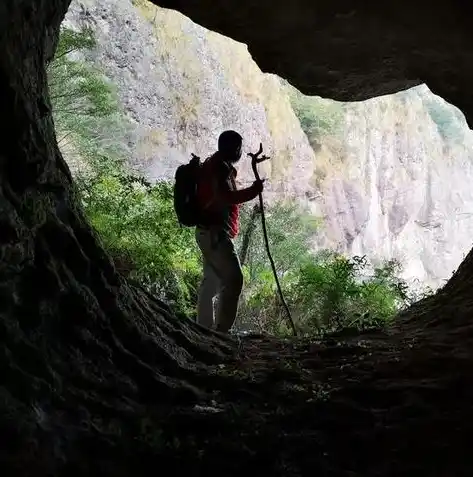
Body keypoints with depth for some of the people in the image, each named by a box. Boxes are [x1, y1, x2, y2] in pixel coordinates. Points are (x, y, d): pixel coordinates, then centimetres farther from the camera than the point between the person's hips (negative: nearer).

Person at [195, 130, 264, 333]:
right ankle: (221, 330, -19)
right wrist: (253, 191, -22)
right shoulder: (219, 166, -12)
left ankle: (204, 329, 17)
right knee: (233, 279, -17)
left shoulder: (216, 165, 20)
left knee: (211, 280, 12)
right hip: (215, 232, -11)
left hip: (210, 231, 11)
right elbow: (225, 197, -27)